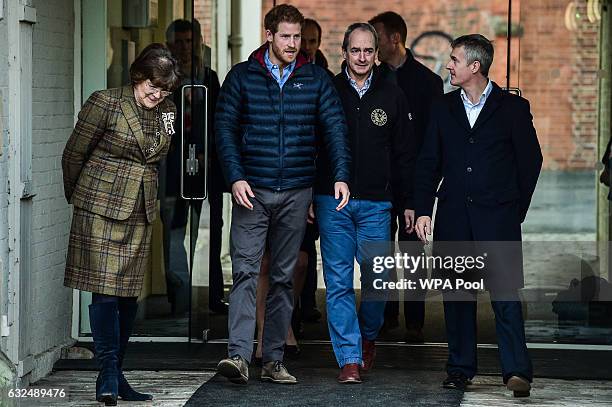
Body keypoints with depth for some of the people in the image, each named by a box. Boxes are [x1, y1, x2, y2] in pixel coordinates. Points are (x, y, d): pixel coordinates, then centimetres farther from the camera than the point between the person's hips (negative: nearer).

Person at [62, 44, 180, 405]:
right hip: (101, 208, -6)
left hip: (141, 212, 6)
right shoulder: (106, 103, -8)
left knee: (130, 292, 5)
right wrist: (77, 198, 10)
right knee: (105, 289, -10)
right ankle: (109, 374, -8)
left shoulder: (167, 112, 9)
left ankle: (114, 376, 12)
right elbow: (74, 154, 0)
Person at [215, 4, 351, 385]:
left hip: (296, 193, 2)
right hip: (252, 190, -2)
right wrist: (235, 177, -11)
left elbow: (335, 126, 2)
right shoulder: (243, 76, 3)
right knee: (245, 271, -12)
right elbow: (225, 128, 0)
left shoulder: (316, 78, 6)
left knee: (284, 277, 8)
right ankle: (239, 356, -17)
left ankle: (274, 359, 13)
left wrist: (341, 175, -12)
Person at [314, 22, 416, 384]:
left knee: (377, 277, 3)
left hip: (376, 203, 1)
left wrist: (408, 202, 6)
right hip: (332, 201, -1)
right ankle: (349, 358, 1)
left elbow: (405, 153, 10)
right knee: (339, 281, -2)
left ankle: (368, 337, 29)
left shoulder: (392, 94, 5)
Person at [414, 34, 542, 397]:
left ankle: (517, 370, -11)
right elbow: (429, 163, 11)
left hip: (497, 216, -4)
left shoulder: (513, 107, 1)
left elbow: (531, 159, 5)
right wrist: (423, 210, 3)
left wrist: (516, 208, 4)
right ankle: (461, 368, 14)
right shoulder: (444, 108, 11)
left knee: (505, 292, -10)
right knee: (457, 294, 6)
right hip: (453, 215, 4)